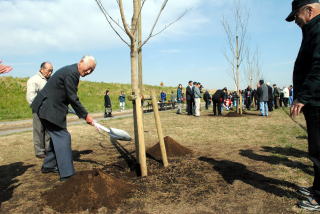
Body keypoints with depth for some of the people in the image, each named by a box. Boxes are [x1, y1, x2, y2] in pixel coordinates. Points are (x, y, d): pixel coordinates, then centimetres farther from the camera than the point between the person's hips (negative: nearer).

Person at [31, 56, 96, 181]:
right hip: (49, 109, -10)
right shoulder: (71, 73, -20)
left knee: (57, 136, 18)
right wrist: (85, 115, -14)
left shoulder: (72, 72, 12)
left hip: (50, 107, 10)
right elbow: (73, 99, -20)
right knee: (62, 137, -9)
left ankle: (48, 166, 33)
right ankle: (66, 174, -5)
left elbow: (70, 97, 19)